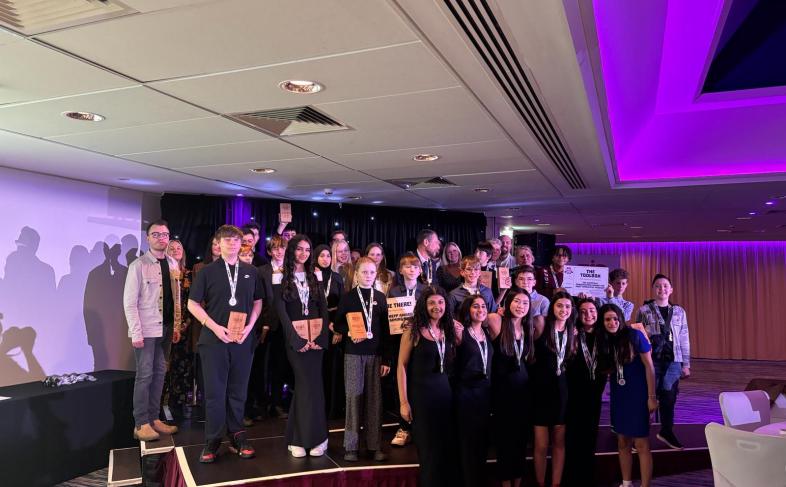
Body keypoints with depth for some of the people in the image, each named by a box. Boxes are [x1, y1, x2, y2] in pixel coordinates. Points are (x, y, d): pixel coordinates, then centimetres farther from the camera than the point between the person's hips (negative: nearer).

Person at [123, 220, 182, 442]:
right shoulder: (138, 265, -8)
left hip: (166, 328, 6)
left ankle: (153, 418, 21)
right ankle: (141, 424, 8)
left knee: (160, 374, 11)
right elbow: (129, 302, -10)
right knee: (145, 375, -2)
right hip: (146, 329, -5)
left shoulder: (173, 264, 8)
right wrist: (136, 332, -15)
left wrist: (177, 325, 7)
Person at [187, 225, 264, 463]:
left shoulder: (250, 272, 8)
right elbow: (193, 304, 0)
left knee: (238, 390, 10)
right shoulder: (207, 271, 1)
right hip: (214, 338, -2)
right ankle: (212, 441, 13)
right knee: (215, 391, 3)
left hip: (243, 339, 2)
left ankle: (237, 437, 21)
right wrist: (215, 327, -11)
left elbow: (258, 302, 12)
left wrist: (249, 326, -4)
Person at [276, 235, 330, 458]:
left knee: (309, 385, 1)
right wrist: (297, 340, -15)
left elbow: (323, 309, 7)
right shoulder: (282, 278, 0)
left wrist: (321, 338, -7)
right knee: (308, 385, -7)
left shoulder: (314, 278, 12)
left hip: (316, 338, 4)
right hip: (295, 339, -3)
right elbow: (281, 311, -7)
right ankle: (313, 437, 5)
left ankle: (301, 437, 14)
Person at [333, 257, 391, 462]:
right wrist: (349, 333, -17)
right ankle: (351, 446, 8)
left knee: (375, 399, 4)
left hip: (376, 354, 2)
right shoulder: (348, 297, 2)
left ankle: (375, 445, 12)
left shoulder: (380, 298, 7)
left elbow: (385, 329, 7)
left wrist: (386, 359, 4)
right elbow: (338, 324, 5)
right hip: (353, 354, -2)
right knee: (353, 397, 0)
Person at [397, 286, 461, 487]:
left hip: (446, 393, 5)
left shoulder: (449, 330, 6)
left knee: (447, 448, 12)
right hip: (421, 394, -5)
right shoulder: (413, 330, -9)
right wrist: (404, 401, -12)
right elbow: (402, 366, -9)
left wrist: (459, 334, 0)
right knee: (428, 449, 7)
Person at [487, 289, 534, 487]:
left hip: (523, 387, 5)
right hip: (502, 387, -5)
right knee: (505, 437, 6)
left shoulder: (528, 328, 6)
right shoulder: (497, 322, -11)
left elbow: (529, 359, 12)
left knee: (522, 437, 12)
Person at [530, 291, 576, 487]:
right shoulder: (542, 329, -6)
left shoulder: (572, 333, 7)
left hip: (562, 391, 4)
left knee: (559, 442, 11)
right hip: (541, 390, -4)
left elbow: (571, 361, 15)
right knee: (541, 445, 0)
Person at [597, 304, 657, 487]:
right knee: (623, 442, 11)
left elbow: (649, 366, -11)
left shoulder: (634, 335, -13)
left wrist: (652, 396, -12)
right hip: (618, 397, 6)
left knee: (641, 443, -4)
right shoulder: (605, 341, 3)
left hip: (638, 396, -5)